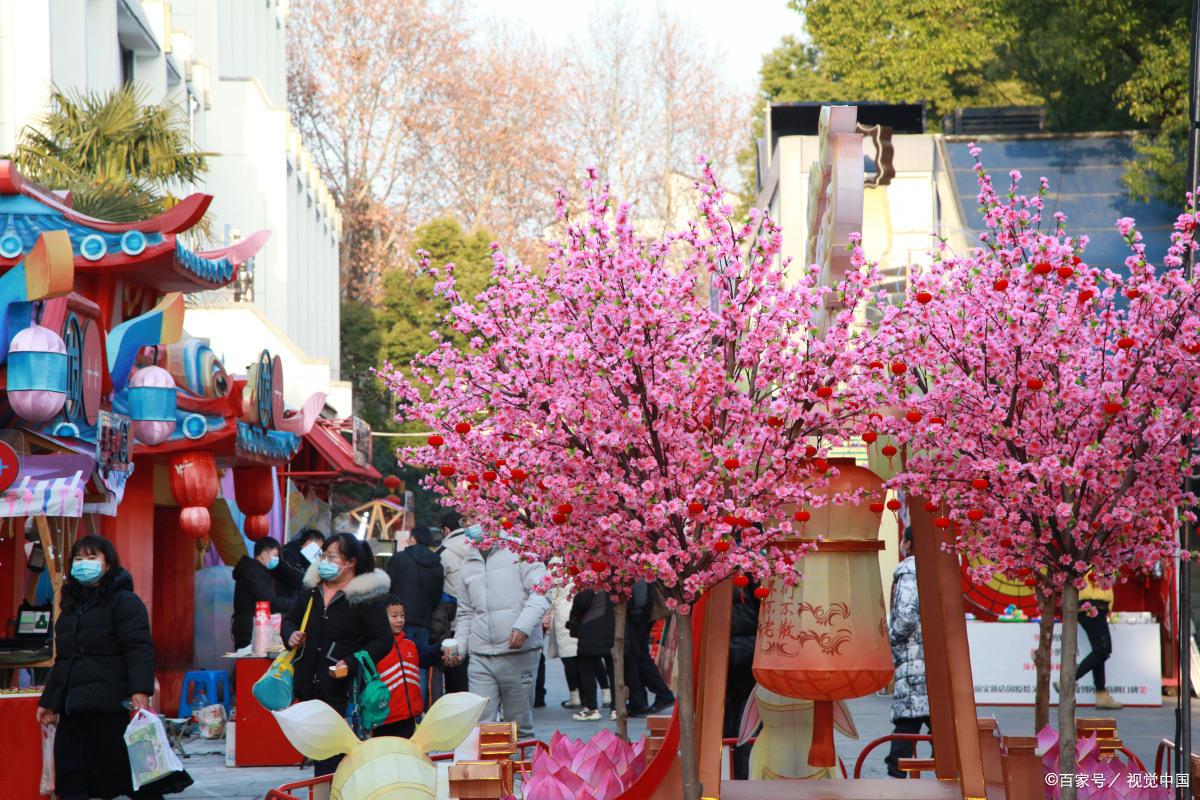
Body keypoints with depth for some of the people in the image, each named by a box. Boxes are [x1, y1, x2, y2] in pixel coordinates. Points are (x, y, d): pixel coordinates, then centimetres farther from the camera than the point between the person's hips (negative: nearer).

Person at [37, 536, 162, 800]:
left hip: (113, 708, -8)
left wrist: (140, 691, -28)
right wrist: (48, 701, 27)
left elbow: (140, 649, -14)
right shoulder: (71, 606, 22)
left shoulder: (125, 602, -3)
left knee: (133, 772, -6)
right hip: (74, 709, 8)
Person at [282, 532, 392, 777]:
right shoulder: (312, 589, 12)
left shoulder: (367, 597, -7)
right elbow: (290, 619, 26)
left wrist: (351, 664, -19)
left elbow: (384, 641, -9)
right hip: (309, 685, 6)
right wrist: (291, 635, 3)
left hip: (342, 689, -6)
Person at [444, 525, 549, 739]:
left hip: (519, 653, -4)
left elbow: (540, 593, -9)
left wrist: (523, 627, -23)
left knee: (519, 725, 3)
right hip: (480, 657, 4)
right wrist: (459, 645, 9)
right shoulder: (468, 565, 17)